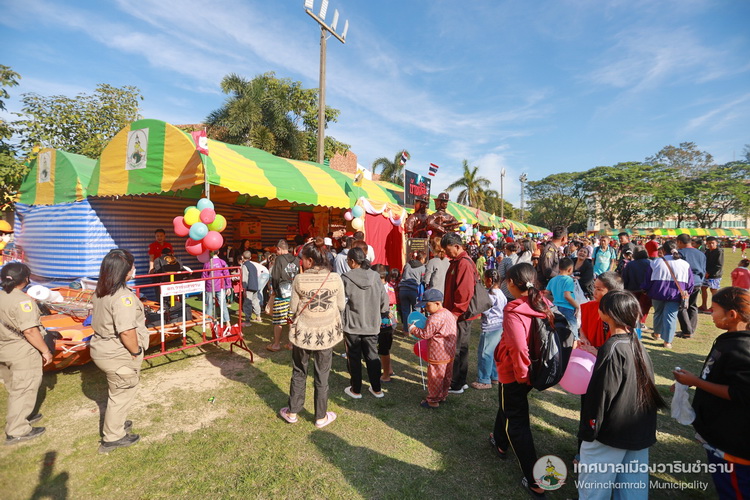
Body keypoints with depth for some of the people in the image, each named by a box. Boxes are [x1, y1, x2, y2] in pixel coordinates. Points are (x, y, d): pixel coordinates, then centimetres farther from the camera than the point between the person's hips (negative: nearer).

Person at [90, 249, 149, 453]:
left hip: (102, 350, 9)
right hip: (119, 356, -9)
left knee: (117, 391, 28)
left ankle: (115, 423, 47)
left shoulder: (100, 292, 2)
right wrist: (136, 352, -16)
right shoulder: (123, 297, -28)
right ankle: (113, 438, 26)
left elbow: (98, 319, 13)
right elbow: (127, 331, -31)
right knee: (123, 394, 10)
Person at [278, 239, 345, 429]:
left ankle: (292, 412, 35)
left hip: (303, 333, 0)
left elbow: (294, 308, -7)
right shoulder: (335, 278, -11)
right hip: (326, 334, 0)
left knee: (299, 373, 20)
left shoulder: (299, 280, -13)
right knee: (322, 376, 14)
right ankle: (321, 417, 28)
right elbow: (341, 306, -3)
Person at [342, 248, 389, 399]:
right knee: (372, 356, 16)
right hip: (372, 325, 3)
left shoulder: (345, 279, -16)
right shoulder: (376, 277, -6)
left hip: (352, 325, -3)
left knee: (354, 358, 12)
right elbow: (384, 304, -2)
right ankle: (376, 389, 27)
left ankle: (356, 390, 25)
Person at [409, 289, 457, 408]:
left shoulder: (434, 318, -23)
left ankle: (433, 400, 17)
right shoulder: (449, 314, 6)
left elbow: (425, 334, -17)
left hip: (438, 355, -9)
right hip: (449, 353, 9)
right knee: (446, 376, 19)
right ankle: (442, 396, 34)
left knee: (435, 377, 5)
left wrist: (413, 329, -5)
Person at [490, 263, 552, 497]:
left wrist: (522, 374, -16)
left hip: (514, 372, -8)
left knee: (516, 421, 10)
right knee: (508, 405, 29)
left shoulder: (513, 310, -26)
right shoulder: (542, 304, -6)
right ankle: (500, 442, 52)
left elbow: (518, 347, -32)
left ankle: (534, 479, 18)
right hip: (536, 369, 8)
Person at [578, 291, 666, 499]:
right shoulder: (637, 344, 2)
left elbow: (601, 394, -20)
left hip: (611, 433, -8)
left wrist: (588, 432, -12)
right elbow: (645, 385, 16)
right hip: (640, 432, 8)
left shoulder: (612, 349, -22)